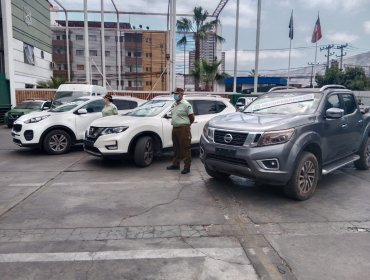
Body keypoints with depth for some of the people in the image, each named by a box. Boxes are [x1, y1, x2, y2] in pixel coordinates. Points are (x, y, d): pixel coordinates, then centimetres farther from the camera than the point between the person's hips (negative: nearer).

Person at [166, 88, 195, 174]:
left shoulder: (186, 105, -10)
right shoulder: (174, 104, 14)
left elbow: (192, 118, -9)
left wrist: (185, 124, 2)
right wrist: (175, 123, 14)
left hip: (183, 129, -8)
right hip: (175, 128, 8)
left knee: (186, 148, -4)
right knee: (176, 148, 16)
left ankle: (187, 167, 2)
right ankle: (175, 164, 28)